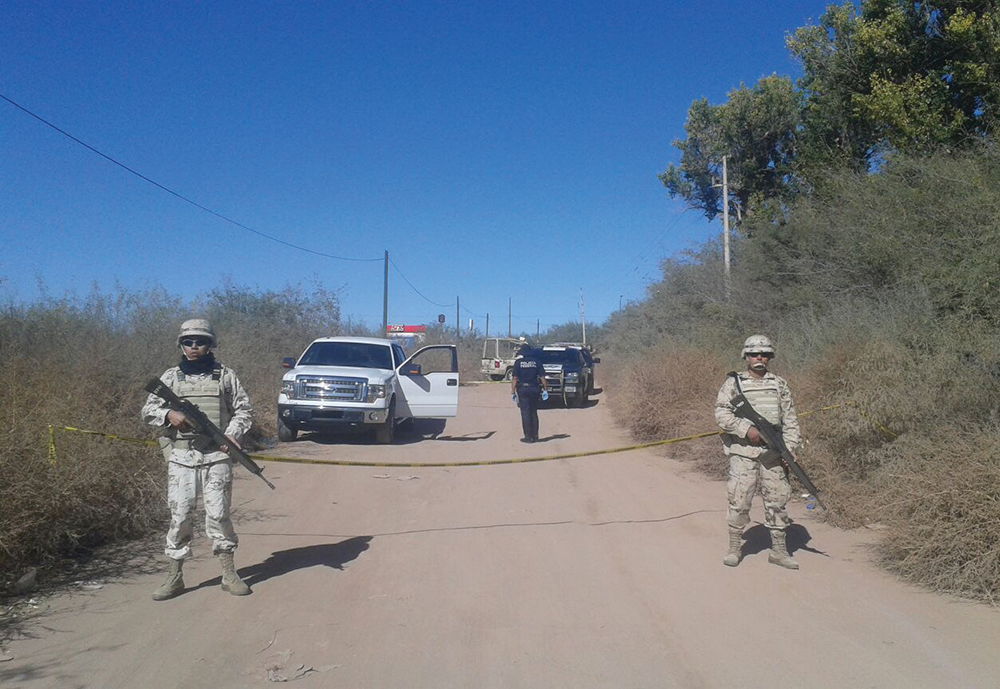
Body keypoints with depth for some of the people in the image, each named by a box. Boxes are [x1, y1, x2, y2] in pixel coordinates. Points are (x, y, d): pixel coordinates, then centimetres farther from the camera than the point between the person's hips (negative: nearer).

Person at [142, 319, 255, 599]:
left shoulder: (224, 375, 6)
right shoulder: (171, 376, 10)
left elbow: (244, 409, 8)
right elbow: (148, 410, 10)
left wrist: (232, 433, -9)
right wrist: (169, 414, -10)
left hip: (216, 455, -1)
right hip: (181, 456, 1)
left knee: (218, 513, 0)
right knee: (180, 515, 2)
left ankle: (229, 573, 10)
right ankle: (175, 576, 12)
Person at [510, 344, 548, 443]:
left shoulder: (518, 362, -4)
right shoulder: (536, 361, 4)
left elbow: (515, 378, -9)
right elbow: (542, 377, 0)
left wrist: (512, 391, -7)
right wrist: (545, 389, 5)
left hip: (523, 389, -3)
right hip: (534, 389, 3)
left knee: (525, 413, 1)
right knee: (534, 413, 14)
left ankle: (528, 437, 0)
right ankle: (535, 436, 16)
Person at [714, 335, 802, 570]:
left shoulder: (779, 384, 12)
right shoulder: (733, 383, 3)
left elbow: (790, 420, 11)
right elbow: (721, 413, -6)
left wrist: (789, 449, 1)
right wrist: (746, 429, -16)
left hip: (773, 453, 3)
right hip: (743, 453, -3)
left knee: (777, 500, 6)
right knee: (739, 500, 0)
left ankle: (778, 550, 16)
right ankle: (735, 547, 13)